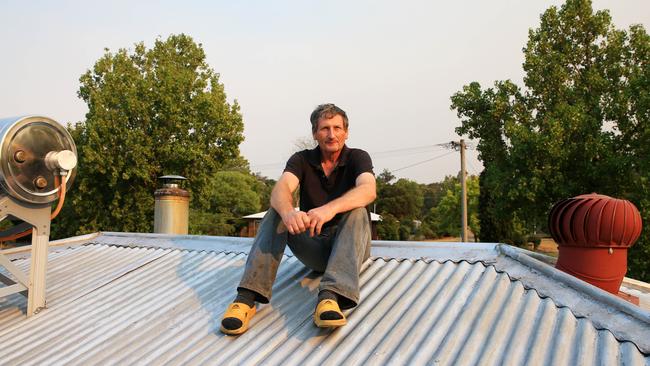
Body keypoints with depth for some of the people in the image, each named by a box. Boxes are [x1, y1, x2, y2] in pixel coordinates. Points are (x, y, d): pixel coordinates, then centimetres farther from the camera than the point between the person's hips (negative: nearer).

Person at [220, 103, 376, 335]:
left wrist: (330, 208, -47)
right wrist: (288, 212, -45)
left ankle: (330, 296, -49)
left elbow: (368, 190, -28)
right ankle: (247, 296, -35)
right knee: (277, 210, -21)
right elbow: (280, 190, -20)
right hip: (312, 246, 2)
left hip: (350, 246, -2)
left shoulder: (357, 158, -5)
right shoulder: (302, 160, 1)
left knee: (357, 211, -30)